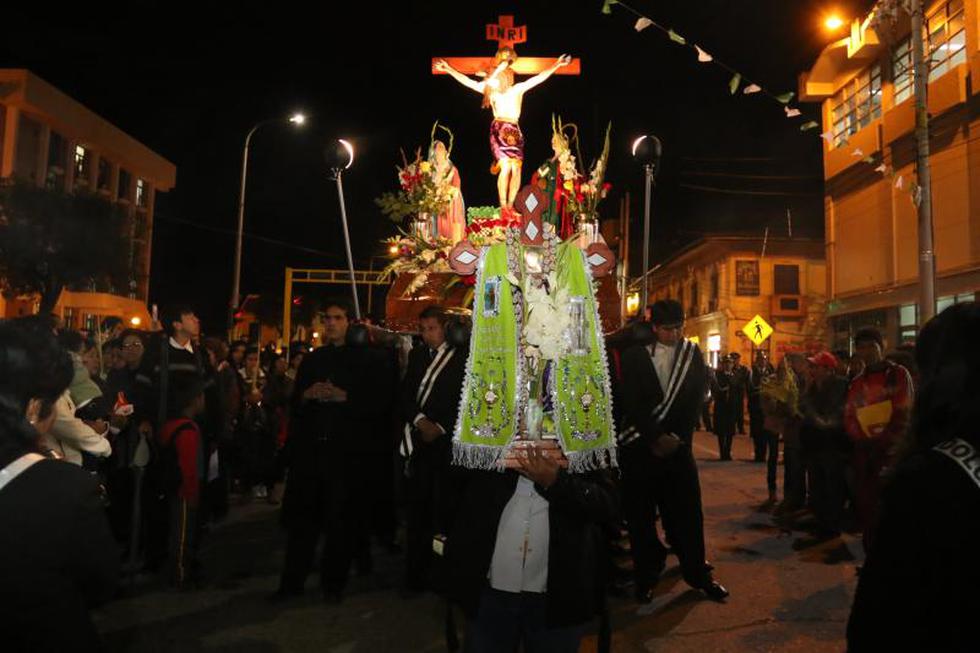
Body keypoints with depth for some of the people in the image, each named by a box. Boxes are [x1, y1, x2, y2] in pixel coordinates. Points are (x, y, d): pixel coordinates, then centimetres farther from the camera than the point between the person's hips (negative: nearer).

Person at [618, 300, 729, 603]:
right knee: (640, 514, 4)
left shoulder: (692, 354, 6)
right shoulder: (634, 354, -3)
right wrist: (656, 438, -11)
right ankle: (646, 576, 17)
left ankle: (698, 573, 20)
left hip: (678, 443, 2)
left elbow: (695, 399, 3)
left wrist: (677, 438, -5)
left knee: (687, 510, 5)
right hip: (639, 445, -2)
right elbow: (632, 402, -7)